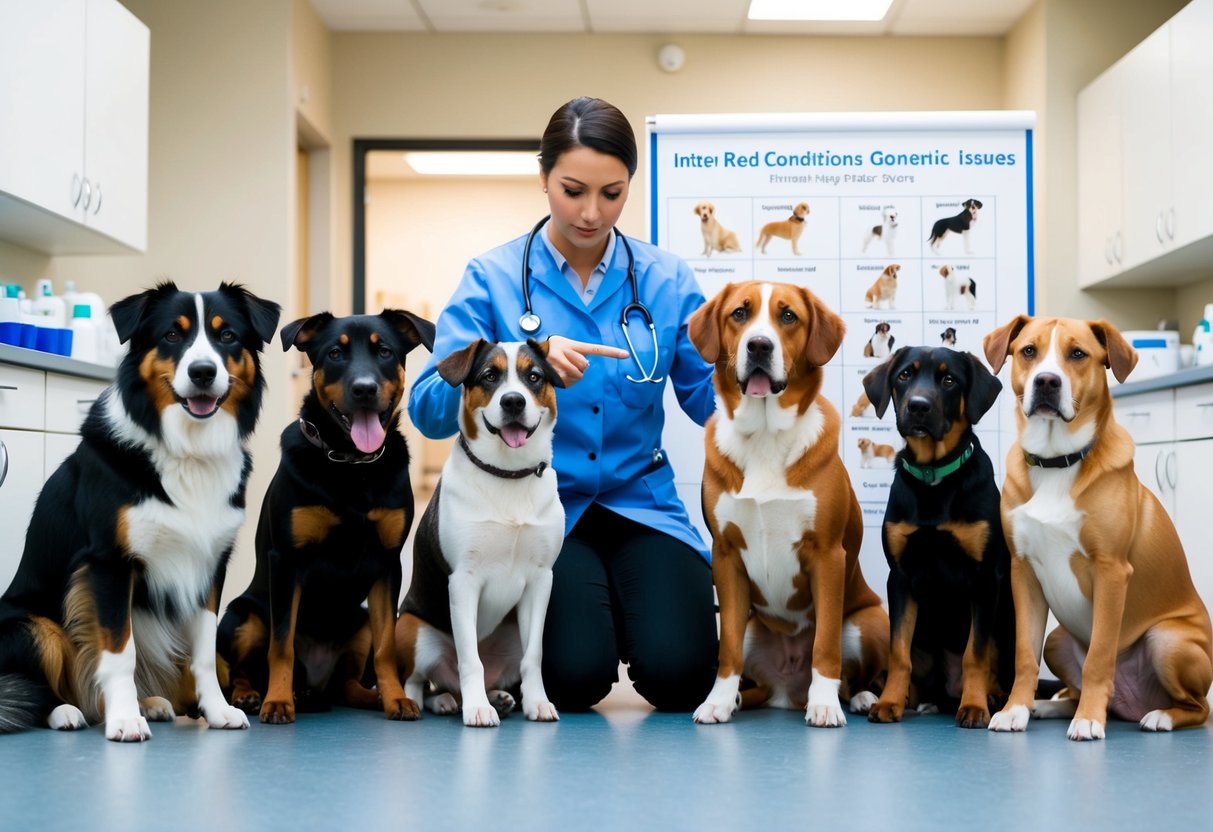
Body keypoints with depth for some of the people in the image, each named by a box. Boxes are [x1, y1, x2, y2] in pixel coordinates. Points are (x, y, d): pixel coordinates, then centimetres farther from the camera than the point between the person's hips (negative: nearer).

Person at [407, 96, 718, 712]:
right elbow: (429, 408, -10)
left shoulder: (665, 280, 4)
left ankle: (628, 612, 15)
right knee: (577, 678, -21)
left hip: (640, 505, 2)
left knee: (678, 676, -19)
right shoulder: (493, 278, -2)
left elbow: (711, 396, 3)